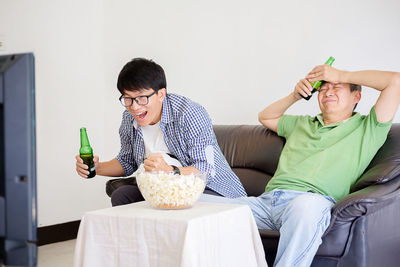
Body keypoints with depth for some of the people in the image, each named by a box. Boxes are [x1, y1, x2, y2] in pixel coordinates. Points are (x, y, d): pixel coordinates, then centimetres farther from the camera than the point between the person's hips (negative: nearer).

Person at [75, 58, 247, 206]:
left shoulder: (190, 114, -21)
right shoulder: (129, 119, 0)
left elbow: (206, 169, -26)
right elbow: (127, 161, 18)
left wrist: (170, 171, -44)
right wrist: (98, 168, -1)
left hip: (210, 190, -6)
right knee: (121, 195, -12)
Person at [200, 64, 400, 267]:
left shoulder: (366, 129, 17)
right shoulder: (301, 124, 35)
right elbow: (265, 117, 49)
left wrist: (342, 75, 17)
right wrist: (295, 96, 33)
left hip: (313, 199, -5)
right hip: (265, 202, 5)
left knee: (306, 205, -46)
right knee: (196, 203, -16)